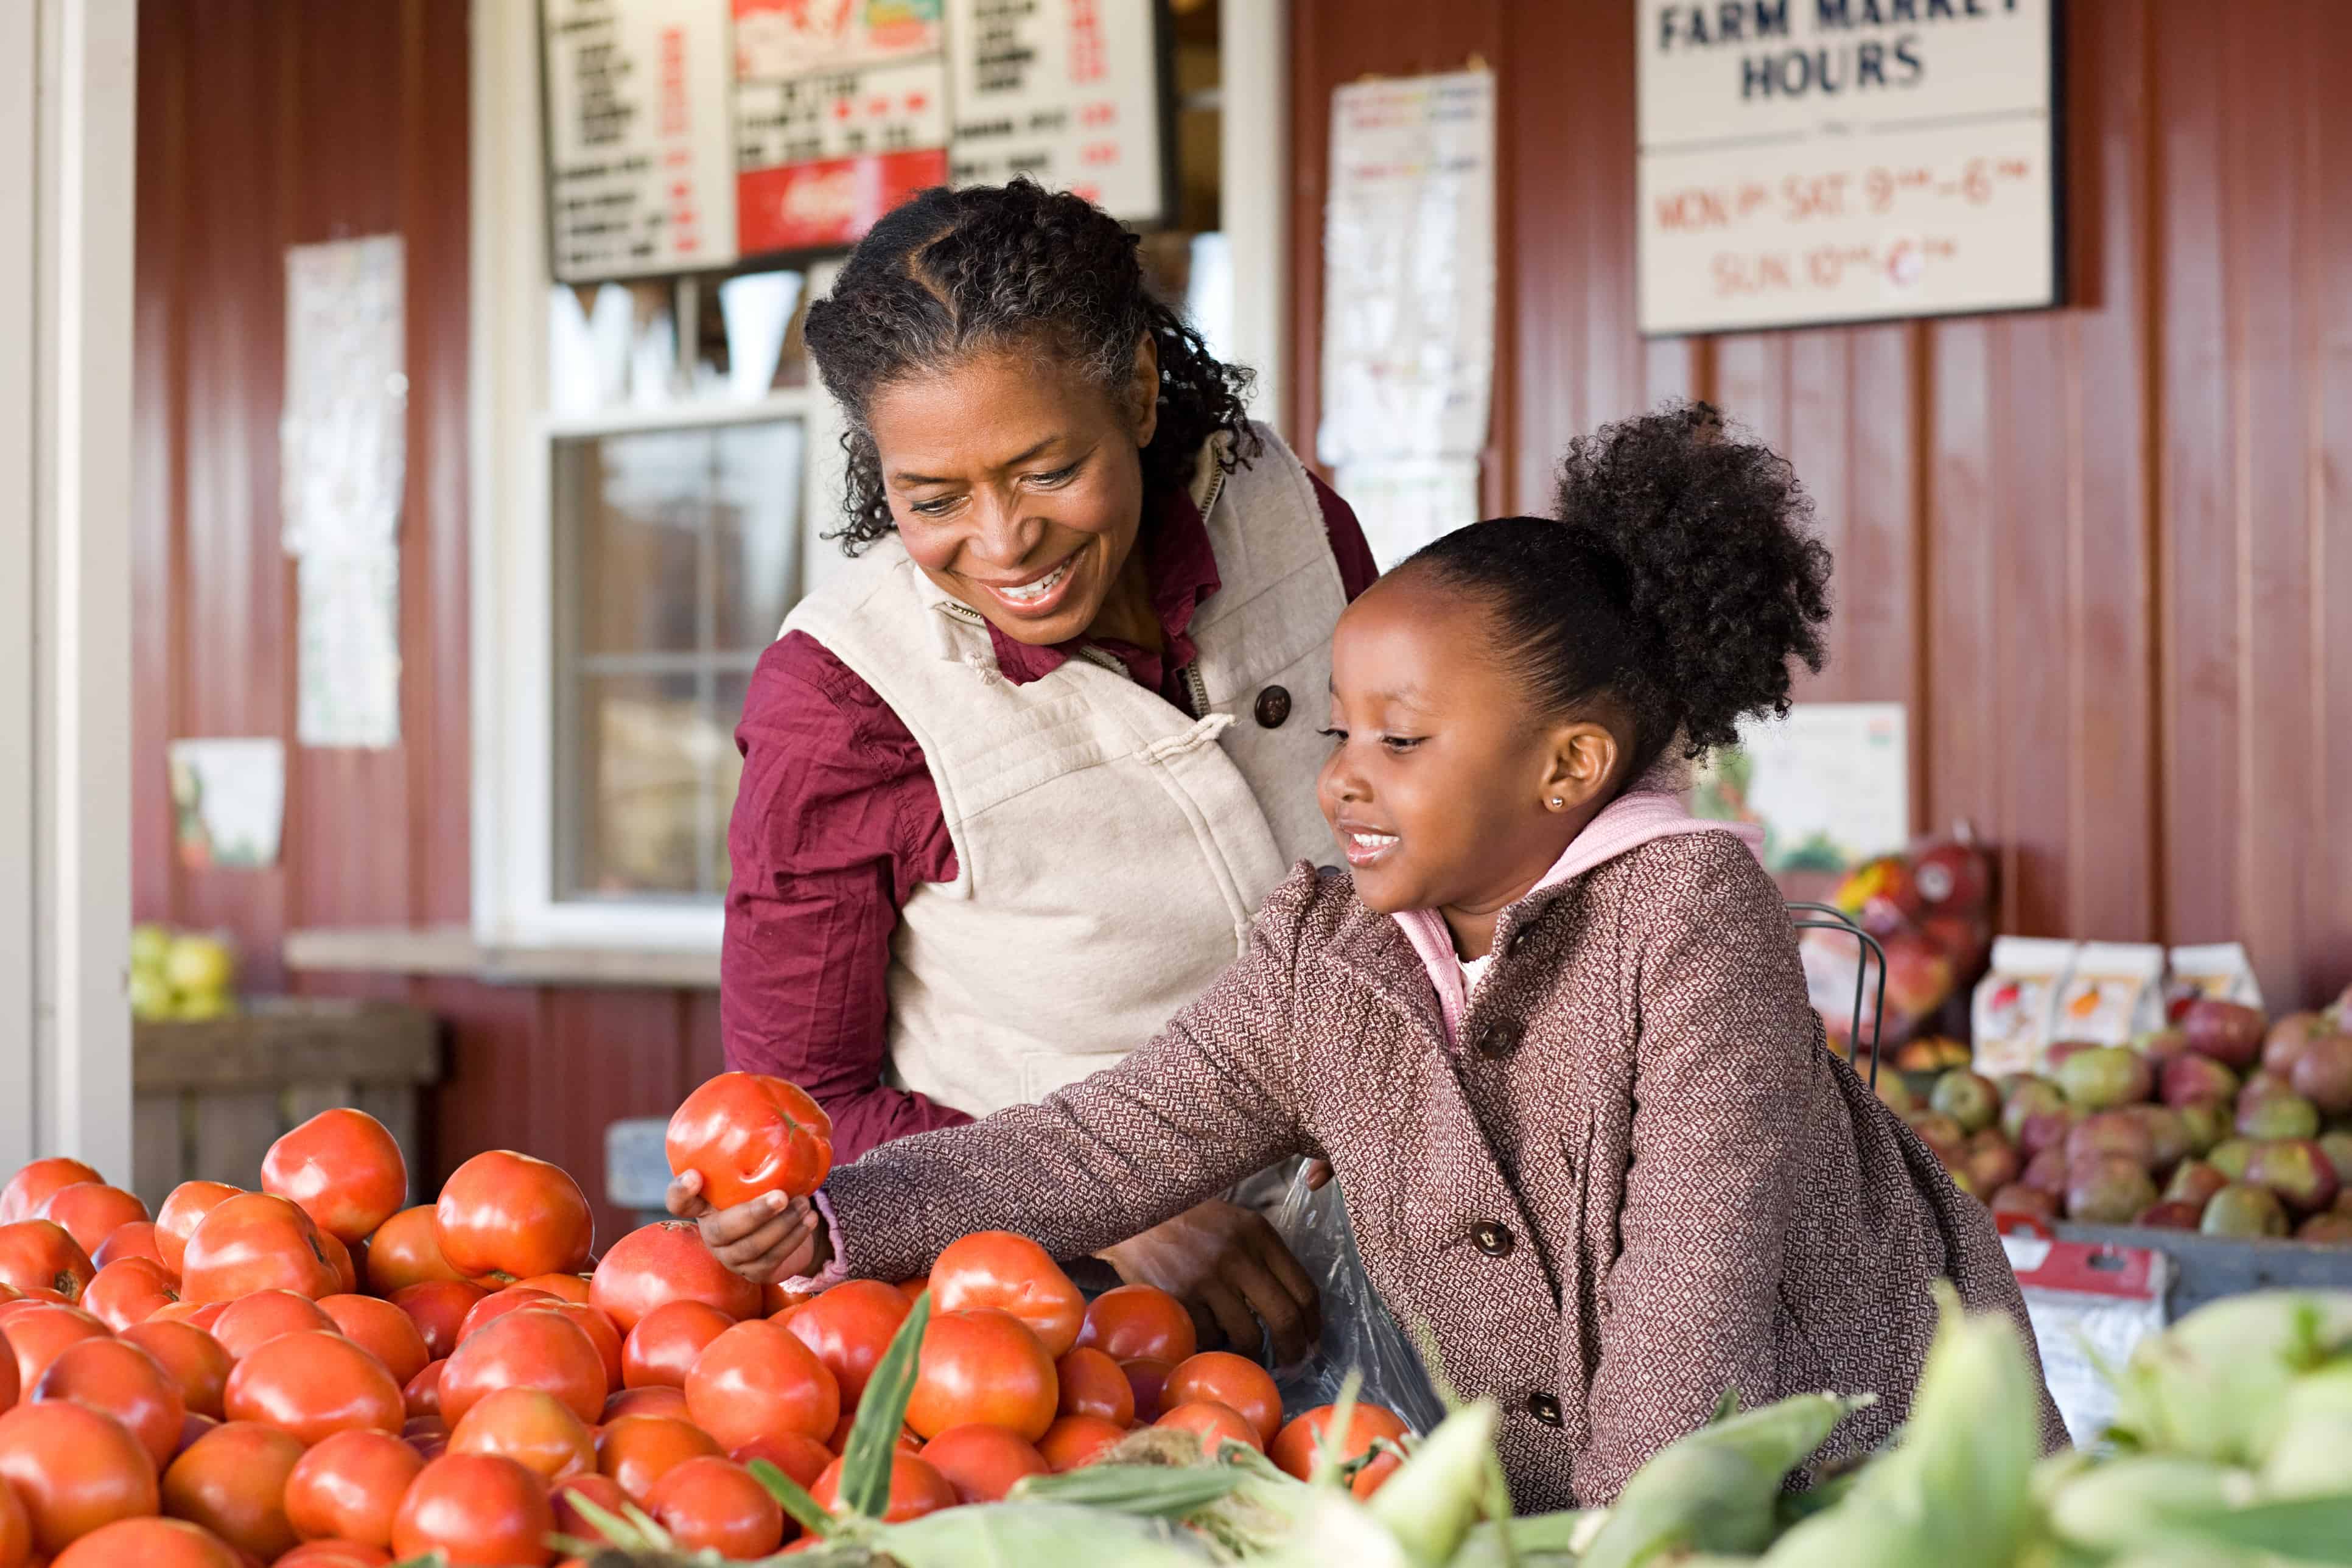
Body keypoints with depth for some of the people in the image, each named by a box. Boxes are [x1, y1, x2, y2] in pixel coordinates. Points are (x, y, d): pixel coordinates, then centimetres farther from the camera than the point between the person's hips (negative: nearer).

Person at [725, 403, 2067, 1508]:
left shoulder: (1691, 915, -19)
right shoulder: (1319, 962, -2)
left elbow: (1695, 1286, -23)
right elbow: (1102, 1148, -2)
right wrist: (833, 1224, -14)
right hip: (1547, 1503, 5)